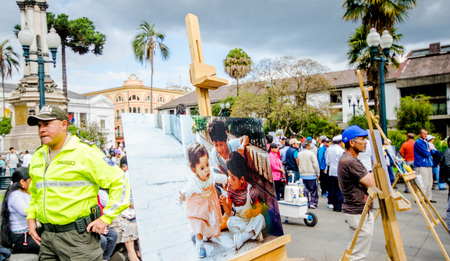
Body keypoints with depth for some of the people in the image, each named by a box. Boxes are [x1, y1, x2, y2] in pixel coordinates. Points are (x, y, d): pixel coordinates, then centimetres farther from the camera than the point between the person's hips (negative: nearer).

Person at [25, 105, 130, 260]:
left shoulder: (84, 152, -11)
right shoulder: (38, 157, 12)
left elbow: (119, 182, -12)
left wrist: (106, 218, -13)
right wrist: (31, 217, 15)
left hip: (78, 236, -6)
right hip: (47, 236, 7)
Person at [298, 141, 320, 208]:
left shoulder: (299, 154, 6)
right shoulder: (311, 153, -12)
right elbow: (315, 164, -12)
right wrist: (317, 173, -3)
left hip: (302, 175, 5)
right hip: (311, 175, -5)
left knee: (305, 190, 9)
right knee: (313, 190, 5)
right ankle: (313, 203, 5)